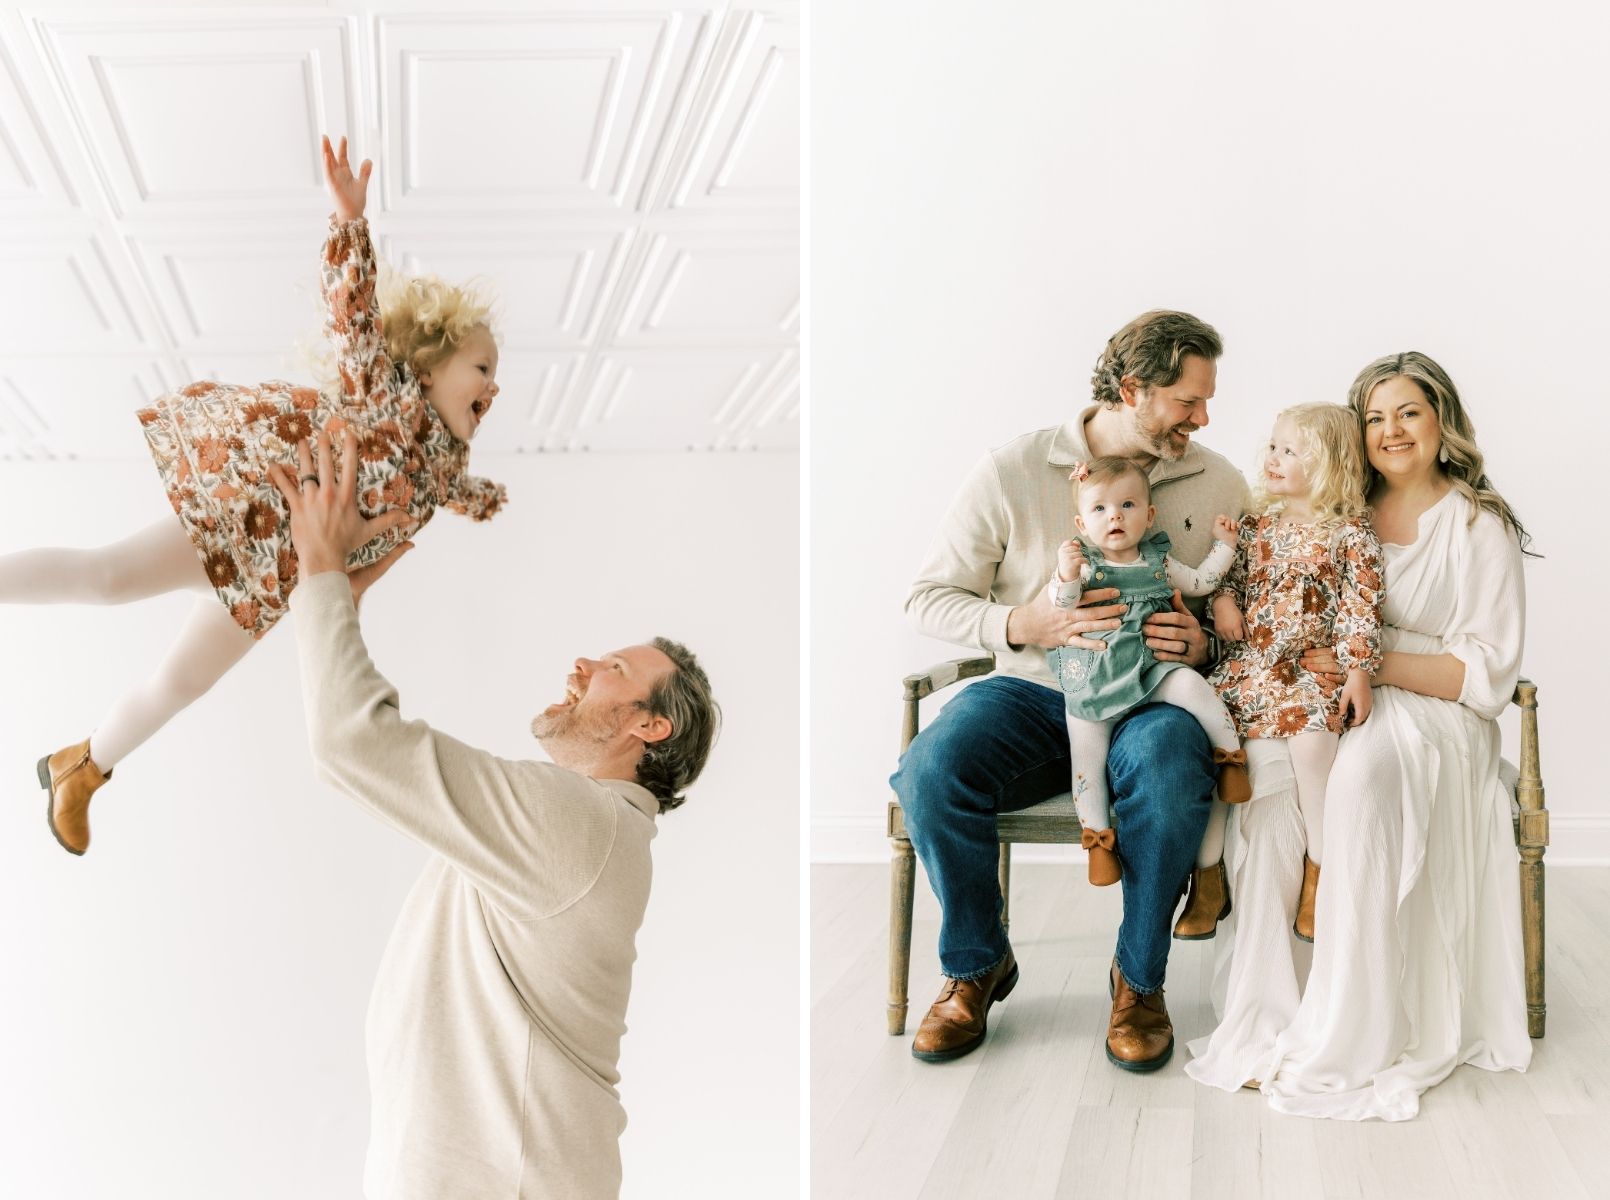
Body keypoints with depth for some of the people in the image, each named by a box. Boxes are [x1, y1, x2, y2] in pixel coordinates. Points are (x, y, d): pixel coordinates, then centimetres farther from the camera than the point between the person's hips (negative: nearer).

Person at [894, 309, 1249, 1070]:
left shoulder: (1219, 485, 7)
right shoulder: (1011, 473, -1)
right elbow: (930, 598, -1)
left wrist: (1203, 645, -13)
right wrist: (1023, 624, -18)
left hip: (1147, 696, 0)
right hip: (1032, 691, 0)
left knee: (1171, 777, -36)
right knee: (930, 772, -29)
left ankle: (1139, 978, -9)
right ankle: (977, 964, -2)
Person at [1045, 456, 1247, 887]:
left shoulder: (1158, 562, 10)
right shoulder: (1082, 563, -2)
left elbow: (1200, 582, 24)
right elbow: (1057, 607, -15)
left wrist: (1223, 545, 17)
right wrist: (1067, 576, -33)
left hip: (1150, 672, 1)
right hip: (1091, 685, -1)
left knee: (1191, 685, -27)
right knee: (1088, 756, -6)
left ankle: (1230, 756, -8)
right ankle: (1097, 839, 7)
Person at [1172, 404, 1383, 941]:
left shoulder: (1349, 533, -1)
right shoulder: (1255, 524, 13)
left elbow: (1361, 607, -6)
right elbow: (1229, 572, 24)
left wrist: (1358, 672, -14)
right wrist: (1222, 599, 1)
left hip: (1312, 670, -4)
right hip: (1245, 666, 5)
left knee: (1312, 734, -33)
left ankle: (1319, 874, -15)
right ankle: (1208, 877, -3)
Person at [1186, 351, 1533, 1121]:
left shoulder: (1479, 525, 2)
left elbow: (1487, 671, -5)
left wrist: (1371, 664, -18)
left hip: (1435, 713, -4)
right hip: (1333, 705, 4)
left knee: (1359, 775, -38)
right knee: (1271, 775, -31)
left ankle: (1349, 1036, -34)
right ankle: (1268, 1021, -30)